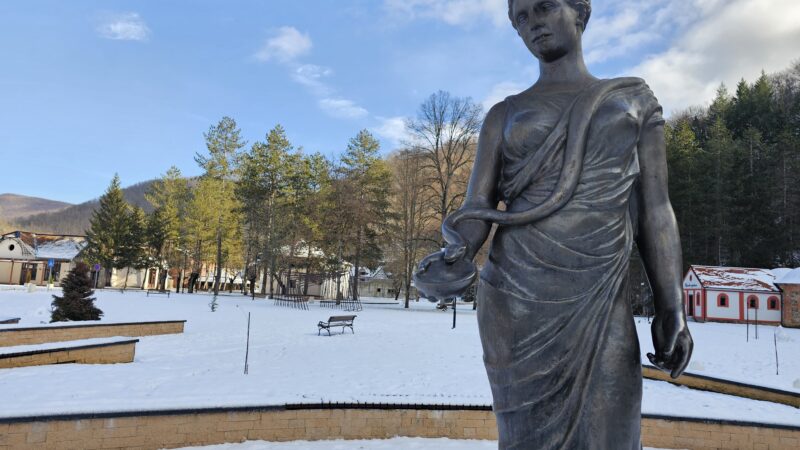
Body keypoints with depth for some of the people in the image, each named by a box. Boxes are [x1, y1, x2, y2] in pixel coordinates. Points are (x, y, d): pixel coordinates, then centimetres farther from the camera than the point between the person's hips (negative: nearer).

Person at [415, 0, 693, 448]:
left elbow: (654, 206, 7)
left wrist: (673, 307, -1)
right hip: (517, 297, 0)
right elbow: (478, 208, 1)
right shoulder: (505, 114, 10)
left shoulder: (635, 98, 12)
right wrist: (457, 253, -22)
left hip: (601, 305, 1)